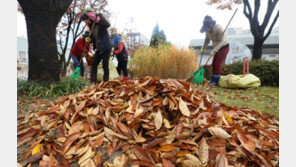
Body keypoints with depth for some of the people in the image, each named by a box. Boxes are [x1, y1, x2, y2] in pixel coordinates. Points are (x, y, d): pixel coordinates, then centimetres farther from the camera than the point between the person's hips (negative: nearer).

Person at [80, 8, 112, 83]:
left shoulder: (100, 24, -12)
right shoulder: (92, 26, 11)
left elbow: (107, 24, -33)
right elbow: (93, 38, 11)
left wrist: (99, 17, -39)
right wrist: (89, 39, -10)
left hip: (106, 48, -8)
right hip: (99, 49, 9)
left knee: (105, 65, -5)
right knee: (94, 64, 7)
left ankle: (106, 82, 7)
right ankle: (93, 82, 13)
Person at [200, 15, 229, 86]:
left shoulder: (219, 28, -27)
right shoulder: (207, 31, -6)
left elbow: (222, 42, -30)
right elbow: (207, 40, 10)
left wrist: (214, 50, -38)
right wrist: (203, 49, 2)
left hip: (224, 47, -7)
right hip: (218, 48, 7)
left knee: (218, 64, -14)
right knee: (213, 64, 5)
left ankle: (217, 81, -7)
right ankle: (213, 79, 15)